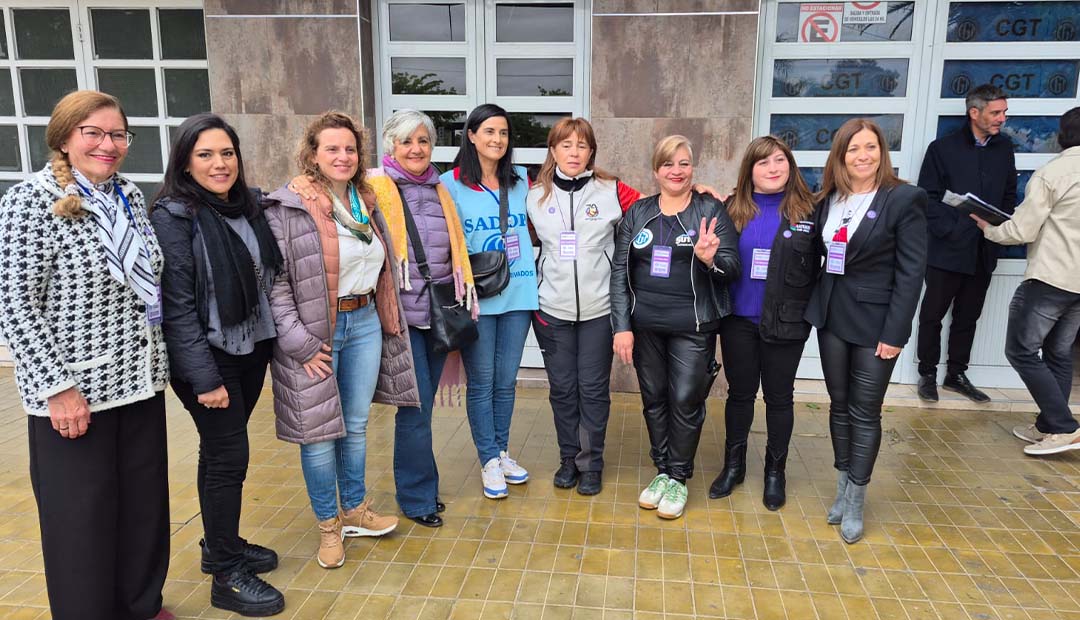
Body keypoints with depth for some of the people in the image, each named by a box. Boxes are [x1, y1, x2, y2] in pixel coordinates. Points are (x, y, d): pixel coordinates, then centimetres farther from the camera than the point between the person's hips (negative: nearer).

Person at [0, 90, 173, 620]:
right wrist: (58, 387, -17)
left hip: (140, 381, 6)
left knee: (145, 503, 15)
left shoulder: (129, 195, 7)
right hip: (75, 390, -6)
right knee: (82, 515, 6)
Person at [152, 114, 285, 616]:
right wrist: (203, 376, -19)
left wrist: (274, 342, 7)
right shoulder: (173, 216, -13)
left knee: (222, 451, 17)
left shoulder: (249, 205, 6)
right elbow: (177, 304, -17)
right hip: (210, 356, -6)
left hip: (252, 348, 6)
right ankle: (227, 576, 14)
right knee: (228, 456, -1)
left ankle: (220, 544, 33)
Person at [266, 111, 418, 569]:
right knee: (320, 433, 5)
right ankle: (328, 526, 23)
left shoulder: (366, 203, 11)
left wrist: (387, 321, 15)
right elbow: (275, 280, -15)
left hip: (365, 323, 6)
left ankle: (355, 511, 34)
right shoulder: (289, 209, -12)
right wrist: (300, 343, -18)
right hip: (317, 333, -6)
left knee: (357, 425, 16)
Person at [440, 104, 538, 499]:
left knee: (506, 381, 13)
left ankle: (502, 453, 29)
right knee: (481, 382, 6)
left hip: (517, 295, 3)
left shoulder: (521, 182, 8)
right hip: (475, 299, -3)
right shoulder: (452, 183, -3)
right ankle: (489, 461, 20)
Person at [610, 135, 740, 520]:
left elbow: (733, 269, -5)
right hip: (645, 326, 3)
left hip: (693, 327, -3)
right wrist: (622, 326, -5)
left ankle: (678, 478, 21)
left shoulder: (711, 210, -2)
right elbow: (619, 272, 3)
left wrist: (710, 260, -28)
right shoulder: (637, 213, 5)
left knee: (685, 401, 2)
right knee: (654, 399, 12)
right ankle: (662, 470, 29)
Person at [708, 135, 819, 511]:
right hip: (738, 320, 1)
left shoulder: (808, 210, -3)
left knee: (779, 397, 12)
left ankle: (775, 471, 28)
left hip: (785, 322, -1)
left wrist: (810, 310, -5)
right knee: (740, 393, 13)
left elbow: (818, 265, -1)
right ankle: (734, 464, 30)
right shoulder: (733, 209, 1)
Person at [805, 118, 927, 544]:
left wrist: (895, 332, -14)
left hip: (874, 320, -4)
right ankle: (844, 487, 26)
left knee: (865, 412, 3)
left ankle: (855, 500, 15)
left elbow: (911, 272, -11)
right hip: (832, 315, 5)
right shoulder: (828, 200, 6)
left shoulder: (904, 199, -9)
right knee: (839, 405, 12)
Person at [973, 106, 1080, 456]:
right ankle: (1048, 427, 20)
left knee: (1022, 351, 0)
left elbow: (1022, 231, -13)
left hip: (1050, 279, -7)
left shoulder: (1052, 173, -13)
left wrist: (988, 229, 4)